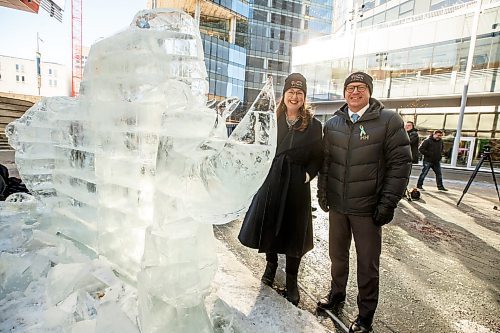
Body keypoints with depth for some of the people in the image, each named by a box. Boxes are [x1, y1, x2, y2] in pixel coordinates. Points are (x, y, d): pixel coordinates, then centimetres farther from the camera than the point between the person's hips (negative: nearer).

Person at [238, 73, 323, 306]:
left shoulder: (313, 124, -1)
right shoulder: (274, 119, 3)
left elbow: (317, 157, 3)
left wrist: (308, 173, -12)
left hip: (297, 185, -1)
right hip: (271, 180, 2)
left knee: (293, 230, 7)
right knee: (268, 224, 11)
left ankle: (291, 281, 27)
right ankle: (271, 264, 40)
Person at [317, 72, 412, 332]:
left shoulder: (389, 121, -6)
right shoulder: (332, 124, 5)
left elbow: (400, 164, -9)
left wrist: (388, 203, -12)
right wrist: (322, 192, 5)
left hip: (368, 208, -3)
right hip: (337, 205, 4)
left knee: (368, 264, 11)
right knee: (337, 255, 20)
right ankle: (337, 294, 43)